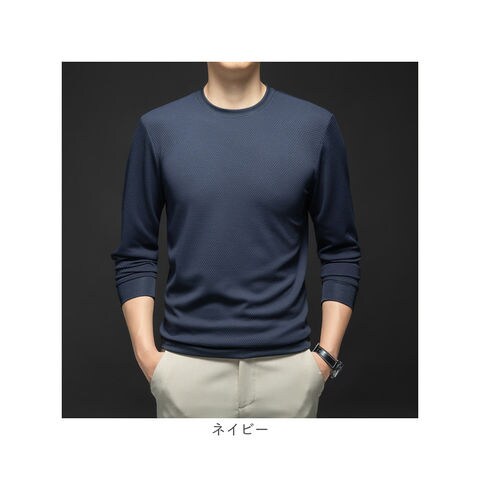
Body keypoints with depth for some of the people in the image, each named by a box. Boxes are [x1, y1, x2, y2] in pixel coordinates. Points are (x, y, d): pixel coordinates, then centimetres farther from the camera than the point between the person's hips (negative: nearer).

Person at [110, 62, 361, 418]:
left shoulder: (315, 126, -2)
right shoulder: (159, 128, -1)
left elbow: (340, 251, 2)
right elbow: (136, 254, 3)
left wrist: (326, 355, -5)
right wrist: (146, 352, -7)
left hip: (284, 365, 0)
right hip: (189, 367, 0)